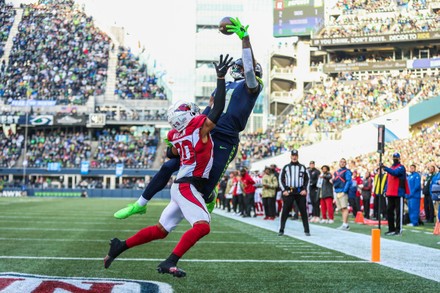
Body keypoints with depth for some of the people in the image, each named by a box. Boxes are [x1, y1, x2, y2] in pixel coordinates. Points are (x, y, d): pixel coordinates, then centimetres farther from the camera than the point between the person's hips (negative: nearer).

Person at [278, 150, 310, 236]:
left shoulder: (302, 167, 10)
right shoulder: (286, 167, 8)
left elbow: (307, 179, 13)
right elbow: (281, 179, 8)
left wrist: (305, 189, 0)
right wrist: (284, 190, -4)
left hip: (300, 192, 1)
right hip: (288, 192, -1)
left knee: (303, 211, -1)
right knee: (285, 211, -2)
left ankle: (306, 230, 4)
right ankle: (281, 230, 3)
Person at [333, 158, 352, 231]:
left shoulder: (347, 171, 0)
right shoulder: (336, 172, 20)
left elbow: (349, 182, -8)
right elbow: (334, 182, 24)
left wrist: (344, 191, -16)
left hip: (343, 192, -7)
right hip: (337, 192, 7)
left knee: (344, 208, -12)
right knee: (341, 209, 8)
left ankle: (345, 225, -15)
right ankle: (346, 224, 12)